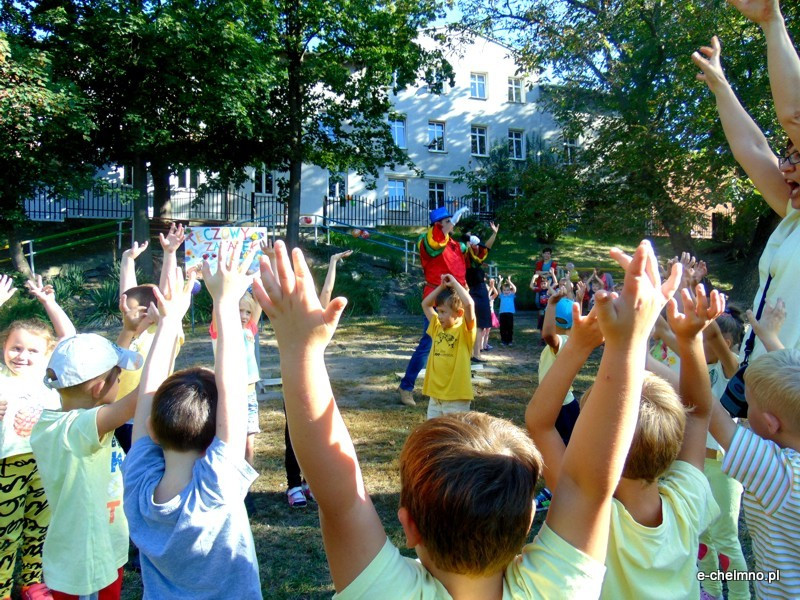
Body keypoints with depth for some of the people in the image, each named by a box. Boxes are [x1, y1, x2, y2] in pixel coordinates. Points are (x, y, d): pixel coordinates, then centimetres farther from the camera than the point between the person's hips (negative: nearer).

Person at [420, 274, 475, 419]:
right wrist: (442, 286, 6)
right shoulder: (438, 327, 9)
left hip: (456, 396, -6)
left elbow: (469, 304, -27)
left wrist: (454, 283, -15)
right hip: (435, 393, 7)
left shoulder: (465, 330, -10)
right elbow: (425, 304, 16)